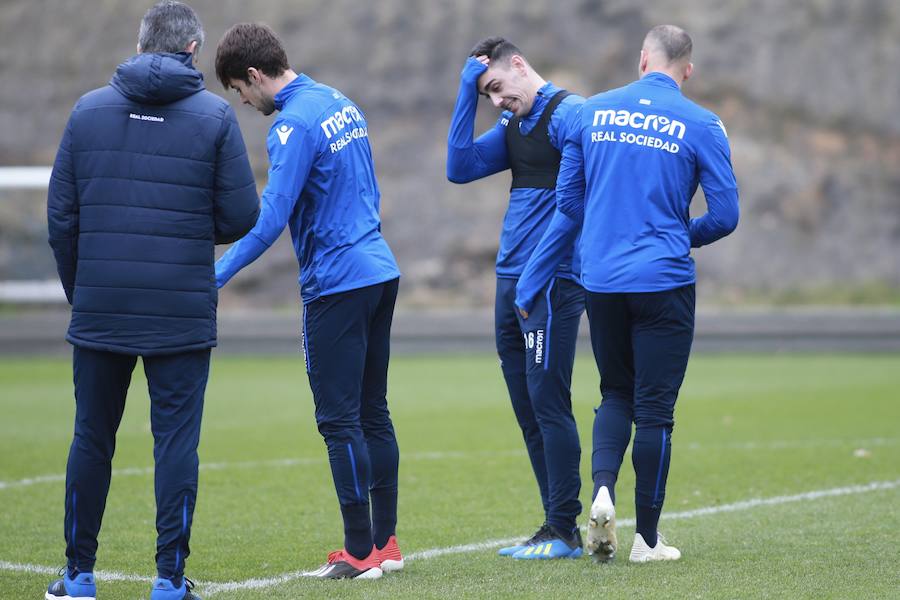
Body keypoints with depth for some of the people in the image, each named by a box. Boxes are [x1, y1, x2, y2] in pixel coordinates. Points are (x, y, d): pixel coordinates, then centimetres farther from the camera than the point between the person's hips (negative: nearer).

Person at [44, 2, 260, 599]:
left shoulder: (88, 109, 4)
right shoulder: (215, 115, -3)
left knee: (92, 438, 11)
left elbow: (61, 214, 4)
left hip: (99, 310, 2)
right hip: (183, 314, -2)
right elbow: (240, 216, -5)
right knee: (176, 439, 3)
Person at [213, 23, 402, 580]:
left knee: (340, 420, -3)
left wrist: (215, 277, -19)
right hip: (381, 273, 9)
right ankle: (386, 542, 17)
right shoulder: (342, 104, 13)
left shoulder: (294, 124, -15)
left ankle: (361, 552, -1)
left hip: (337, 284, -9)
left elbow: (269, 220, -21)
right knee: (373, 413, 13)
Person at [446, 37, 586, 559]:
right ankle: (556, 528, 15)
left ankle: (564, 531, -3)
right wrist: (467, 90, 8)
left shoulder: (568, 112, -8)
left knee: (548, 406, -8)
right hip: (511, 282, 9)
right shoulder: (513, 127, 19)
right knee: (529, 413, 9)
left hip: (552, 282, -9)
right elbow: (460, 168, 11)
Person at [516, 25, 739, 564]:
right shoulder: (701, 126, -3)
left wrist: (528, 285, 13)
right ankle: (648, 539, 10)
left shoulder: (591, 113, 5)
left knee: (616, 393, 19)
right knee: (655, 408, 5)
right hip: (665, 282, -3)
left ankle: (603, 488, -5)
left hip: (601, 282, 3)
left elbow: (568, 207, 7)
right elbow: (725, 216, -3)